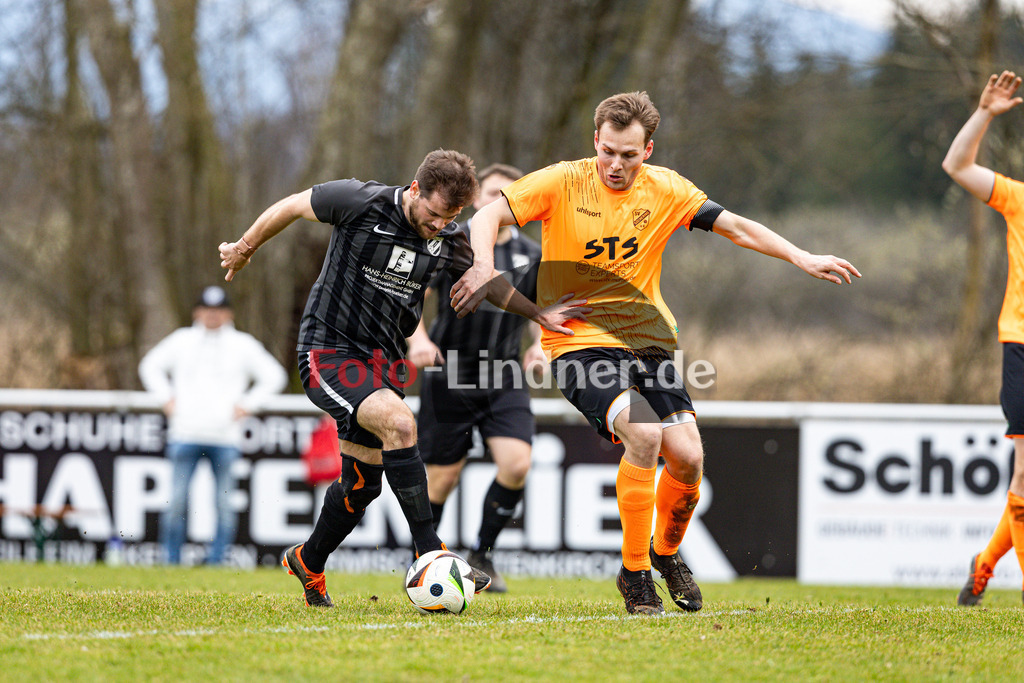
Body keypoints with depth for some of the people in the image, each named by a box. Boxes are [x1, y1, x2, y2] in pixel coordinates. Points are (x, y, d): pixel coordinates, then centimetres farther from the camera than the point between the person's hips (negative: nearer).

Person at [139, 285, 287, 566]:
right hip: (185, 435, 1)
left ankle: (216, 559, 0)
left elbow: (274, 376, 11)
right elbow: (150, 365, 23)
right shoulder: (182, 340, 13)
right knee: (176, 502, -6)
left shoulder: (243, 345, 9)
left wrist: (247, 405, 2)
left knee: (224, 504, -5)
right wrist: (167, 398, 10)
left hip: (225, 437, 0)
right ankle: (171, 561, -1)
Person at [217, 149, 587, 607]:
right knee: (398, 421, -29)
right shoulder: (360, 202, -18)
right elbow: (292, 207, -3)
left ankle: (307, 563, 36)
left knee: (362, 484, 9)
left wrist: (540, 315, 11)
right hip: (327, 353, -6)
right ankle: (429, 555, -27)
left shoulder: (448, 240, -3)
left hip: (383, 362, 6)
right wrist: (244, 248, 10)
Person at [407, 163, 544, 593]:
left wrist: (539, 345, 2)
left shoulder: (531, 256, 7)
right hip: (449, 379, -3)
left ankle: (482, 554, 5)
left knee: (517, 464, -16)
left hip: (505, 380, 3)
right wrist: (418, 338, -20)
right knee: (442, 478, 1)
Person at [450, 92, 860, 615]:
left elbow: (736, 227, 6)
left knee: (688, 458, -10)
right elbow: (488, 216, -9)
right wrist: (484, 267, -29)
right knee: (643, 434, -28)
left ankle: (667, 553, 22)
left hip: (648, 339, 4)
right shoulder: (563, 182, -7)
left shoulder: (665, 190, 2)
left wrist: (804, 259, -4)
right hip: (578, 341, -4)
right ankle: (634, 573, -12)